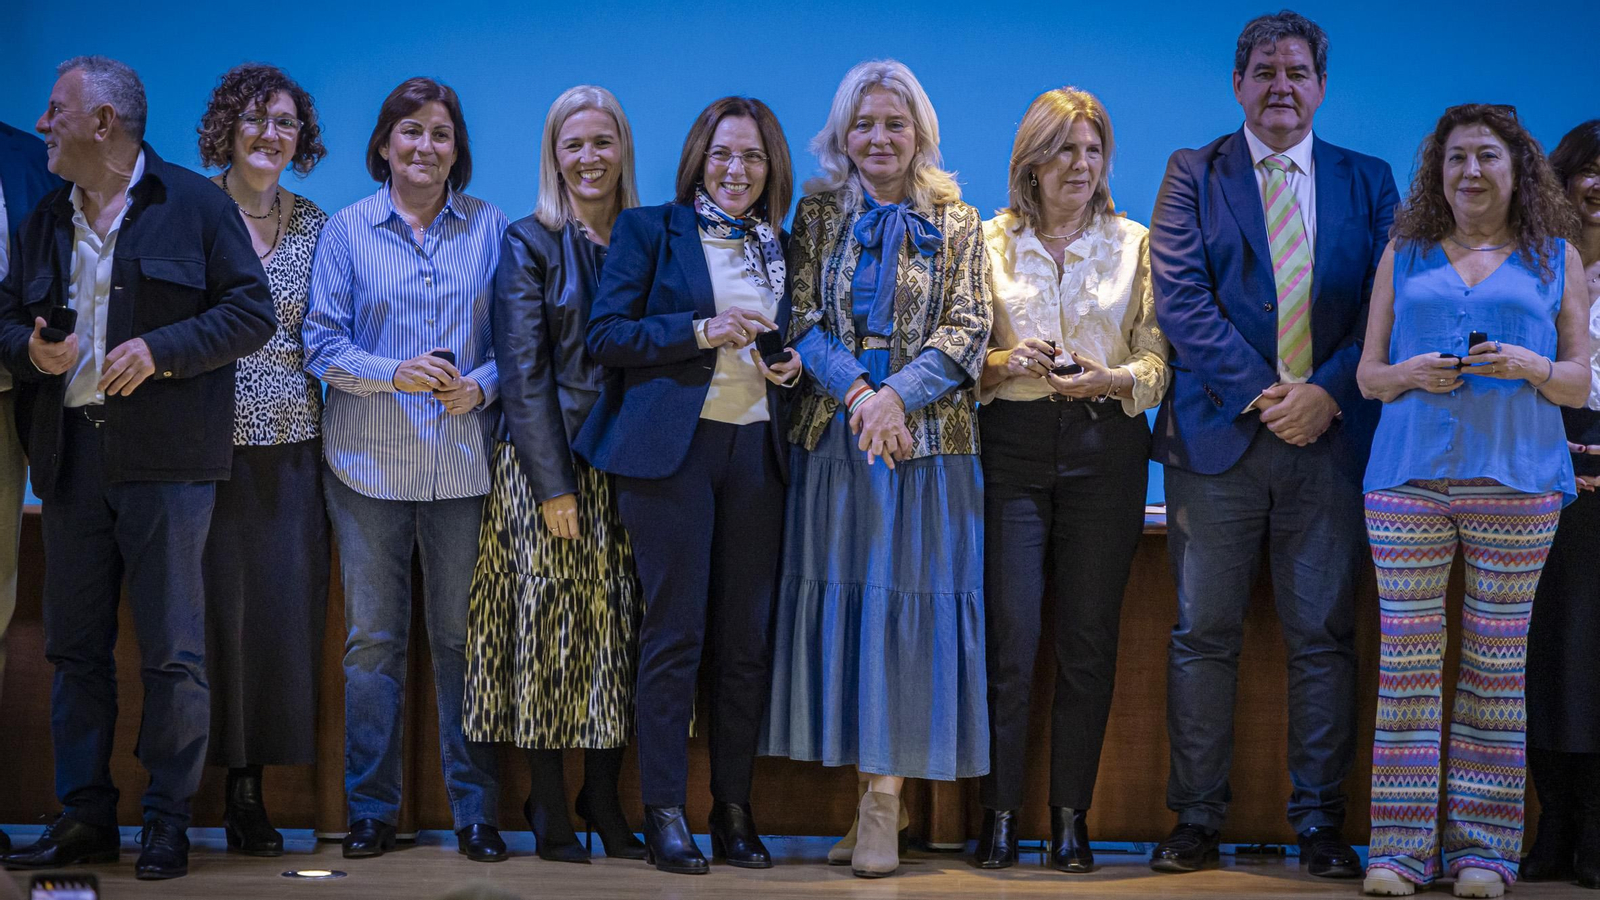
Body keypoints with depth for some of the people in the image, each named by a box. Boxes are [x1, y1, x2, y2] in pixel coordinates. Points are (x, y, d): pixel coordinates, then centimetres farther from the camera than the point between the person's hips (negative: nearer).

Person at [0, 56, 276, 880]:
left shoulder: (194, 205, 0)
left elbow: (251, 311, -4)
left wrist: (160, 350, -15)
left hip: (164, 457, -5)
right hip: (69, 455, 5)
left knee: (172, 650, -3)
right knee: (74, 644, 7)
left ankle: (169, 822, 6)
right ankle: (84, 819, 14)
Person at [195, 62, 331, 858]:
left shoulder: (315, 226, 10)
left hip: (292, 447, 3)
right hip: (214, 442, -2)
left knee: (285, 607, 2)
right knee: (220, 605, -1)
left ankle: (253, 784, 12)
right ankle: (235, 784, 8)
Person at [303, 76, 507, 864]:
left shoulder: (490, 228, 6)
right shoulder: (348, 230, 3)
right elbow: (322, 342, 1)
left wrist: (479, 385, -12)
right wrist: (395, 372, -15)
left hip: (462, 464, 0)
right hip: (369, 463, 0)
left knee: (463, 637, 3)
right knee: (372, 638, 4)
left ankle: (474, 812, 11)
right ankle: (371, 810, 13)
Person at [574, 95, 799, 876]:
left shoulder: (781, 249, 16)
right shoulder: (649, 231, 3)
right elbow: (605, 334, -4)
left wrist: (792, 365, 1)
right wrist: (702, 330, -15)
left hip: (756, 451, 4)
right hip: (672, 446, -4)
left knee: (747, 637, 4)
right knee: (675, 631, -5)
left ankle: (734, 808, 12)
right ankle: (663, 812, 1)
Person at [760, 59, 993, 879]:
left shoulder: (955, 223, 7)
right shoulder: (819, 215, 9)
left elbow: (968, 328, -1)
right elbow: (800, 319, 1)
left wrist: (897, 394, -15)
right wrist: (858, 389, -14)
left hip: (928, 436, -1)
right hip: (833, 434, 1)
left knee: (906, 600, -5)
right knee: (837, 595, -1)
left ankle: (885, 794, -3)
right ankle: (867, 779, 6)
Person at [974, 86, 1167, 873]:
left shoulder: (1135, 243, 9)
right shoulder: (990, 241, 9)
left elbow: (1158, 360, 5)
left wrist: (1112, 379, -14)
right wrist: (1006, 363, -12)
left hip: (1104, 448, 1)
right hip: (1013, 448, -1)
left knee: (1088, 639, 1)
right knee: (1008, 637, -5)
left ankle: (1071, 816, 9)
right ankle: (998, 814, 4)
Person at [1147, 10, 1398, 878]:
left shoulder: (1367, 181, 12)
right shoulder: (1194, 174, 7)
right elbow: (1180, 298, -4)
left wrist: (1327, 392, -11)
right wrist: (1259, 391, -12)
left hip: (1329, 434, 1)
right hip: (1218, 433, -1)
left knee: (1324, 637, 3)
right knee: (1203, 635, 1)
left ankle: (1318, 823, 11)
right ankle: (1196, 821, 8)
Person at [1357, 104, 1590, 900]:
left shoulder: (1555, 260, 13)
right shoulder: (1405, 256, 15)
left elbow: (1579, 384, 10)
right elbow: (1368, 374, 13)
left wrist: (1531, 367, -11)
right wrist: (1409, 373, -8)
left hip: (1515, 479, -1)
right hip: (1409, 476, 1)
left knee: (1496, 666, -1)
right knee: (1405, 661, -4)